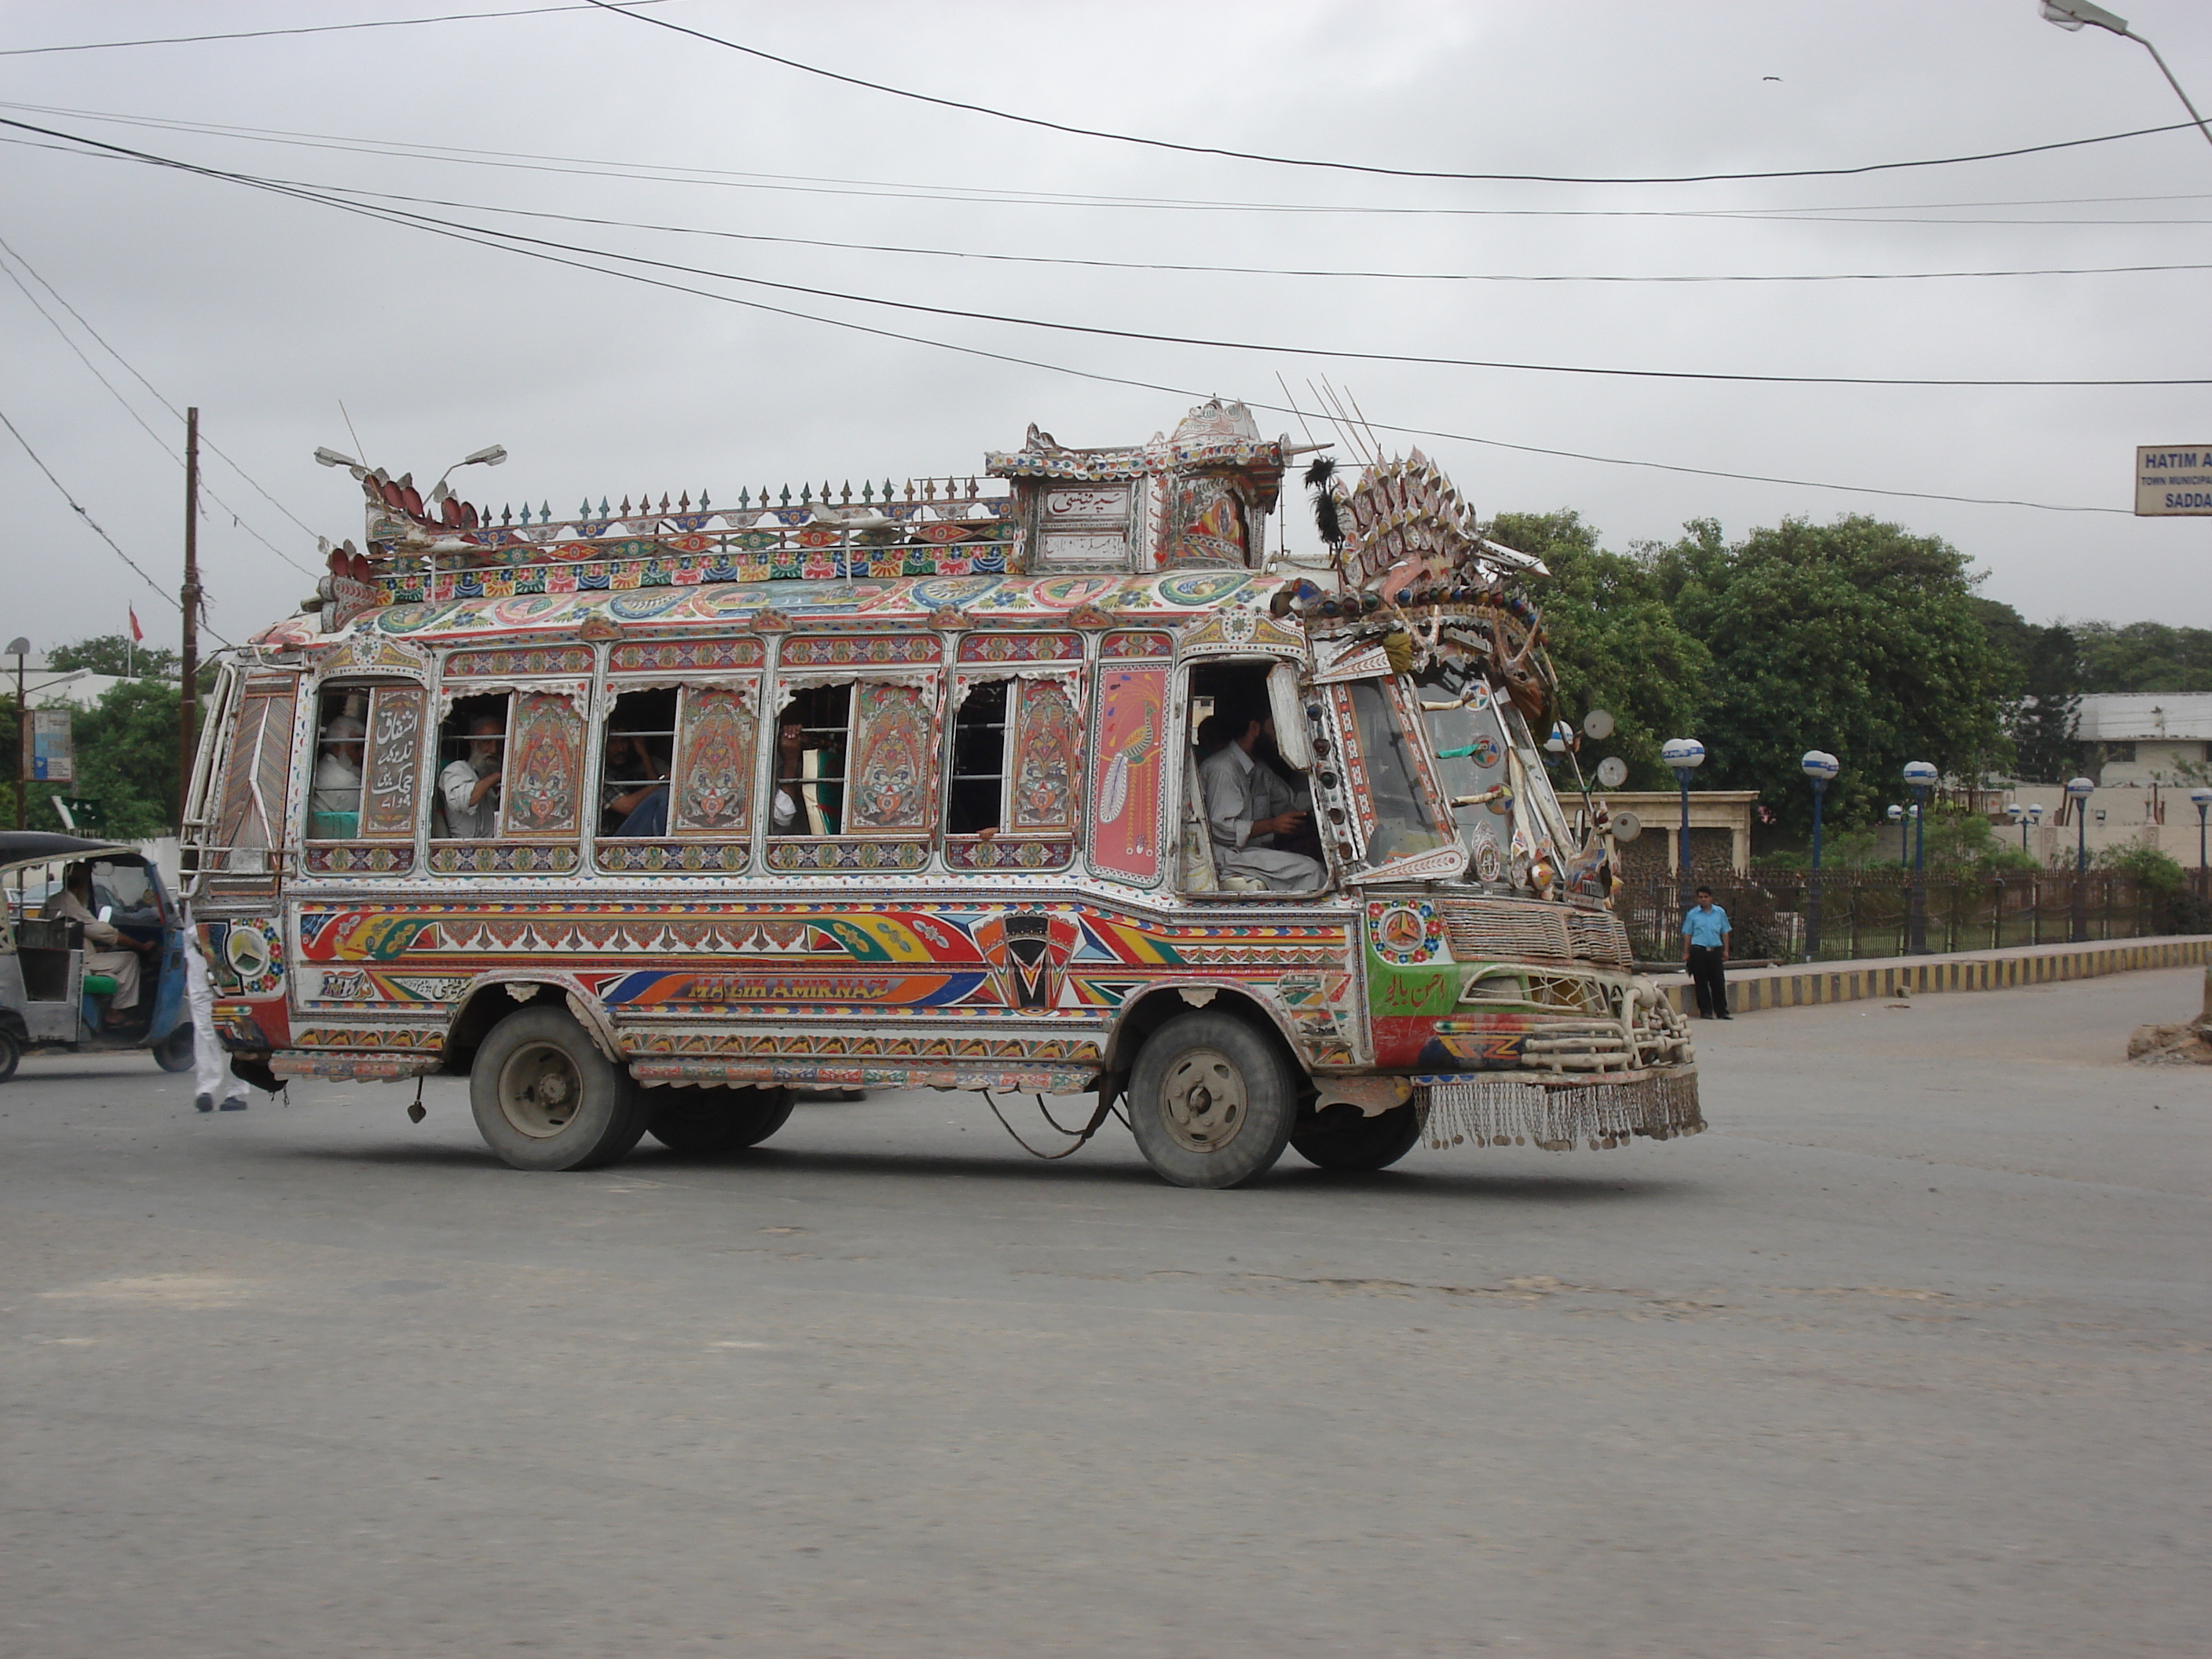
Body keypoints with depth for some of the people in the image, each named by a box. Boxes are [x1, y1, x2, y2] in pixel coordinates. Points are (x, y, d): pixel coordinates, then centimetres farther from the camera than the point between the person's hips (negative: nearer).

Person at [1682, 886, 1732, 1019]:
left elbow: (1724, 933, 15)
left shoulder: (1720, 913, 10)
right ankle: (1705, 1011, 8)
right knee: (1701, 983, 1)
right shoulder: (1692, 914, 6)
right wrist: (1686, 953, 3)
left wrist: (1725, 950, 8)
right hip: (1698, 950, -1)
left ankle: (1722, 1011, 9)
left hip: (1715, 950, 1)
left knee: (1719, 982, 1)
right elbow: (1687, 935, 8)